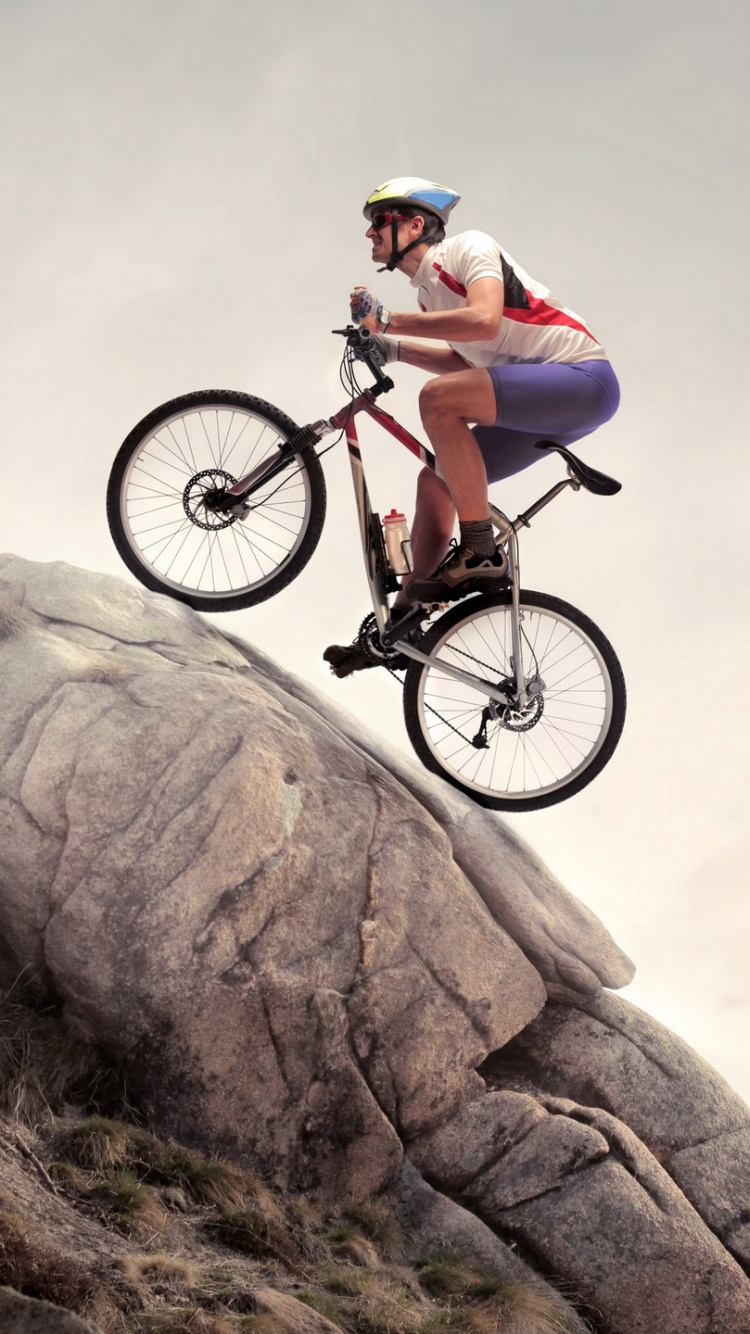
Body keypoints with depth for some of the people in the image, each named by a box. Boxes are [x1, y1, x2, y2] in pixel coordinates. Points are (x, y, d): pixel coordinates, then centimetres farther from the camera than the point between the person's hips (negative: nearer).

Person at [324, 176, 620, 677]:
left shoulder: (468, 246, -9)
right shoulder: (429, 290, 17)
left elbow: (483, 321, -27)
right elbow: (465, 363, 26)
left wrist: (388, 320, -20)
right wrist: (393, 348, 14)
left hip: (584, 379, -9)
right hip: (537, 406, 9)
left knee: (439, 398, -27)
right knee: (436, 479, 6)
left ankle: (481, 555, -21)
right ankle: (403, 622, 12)